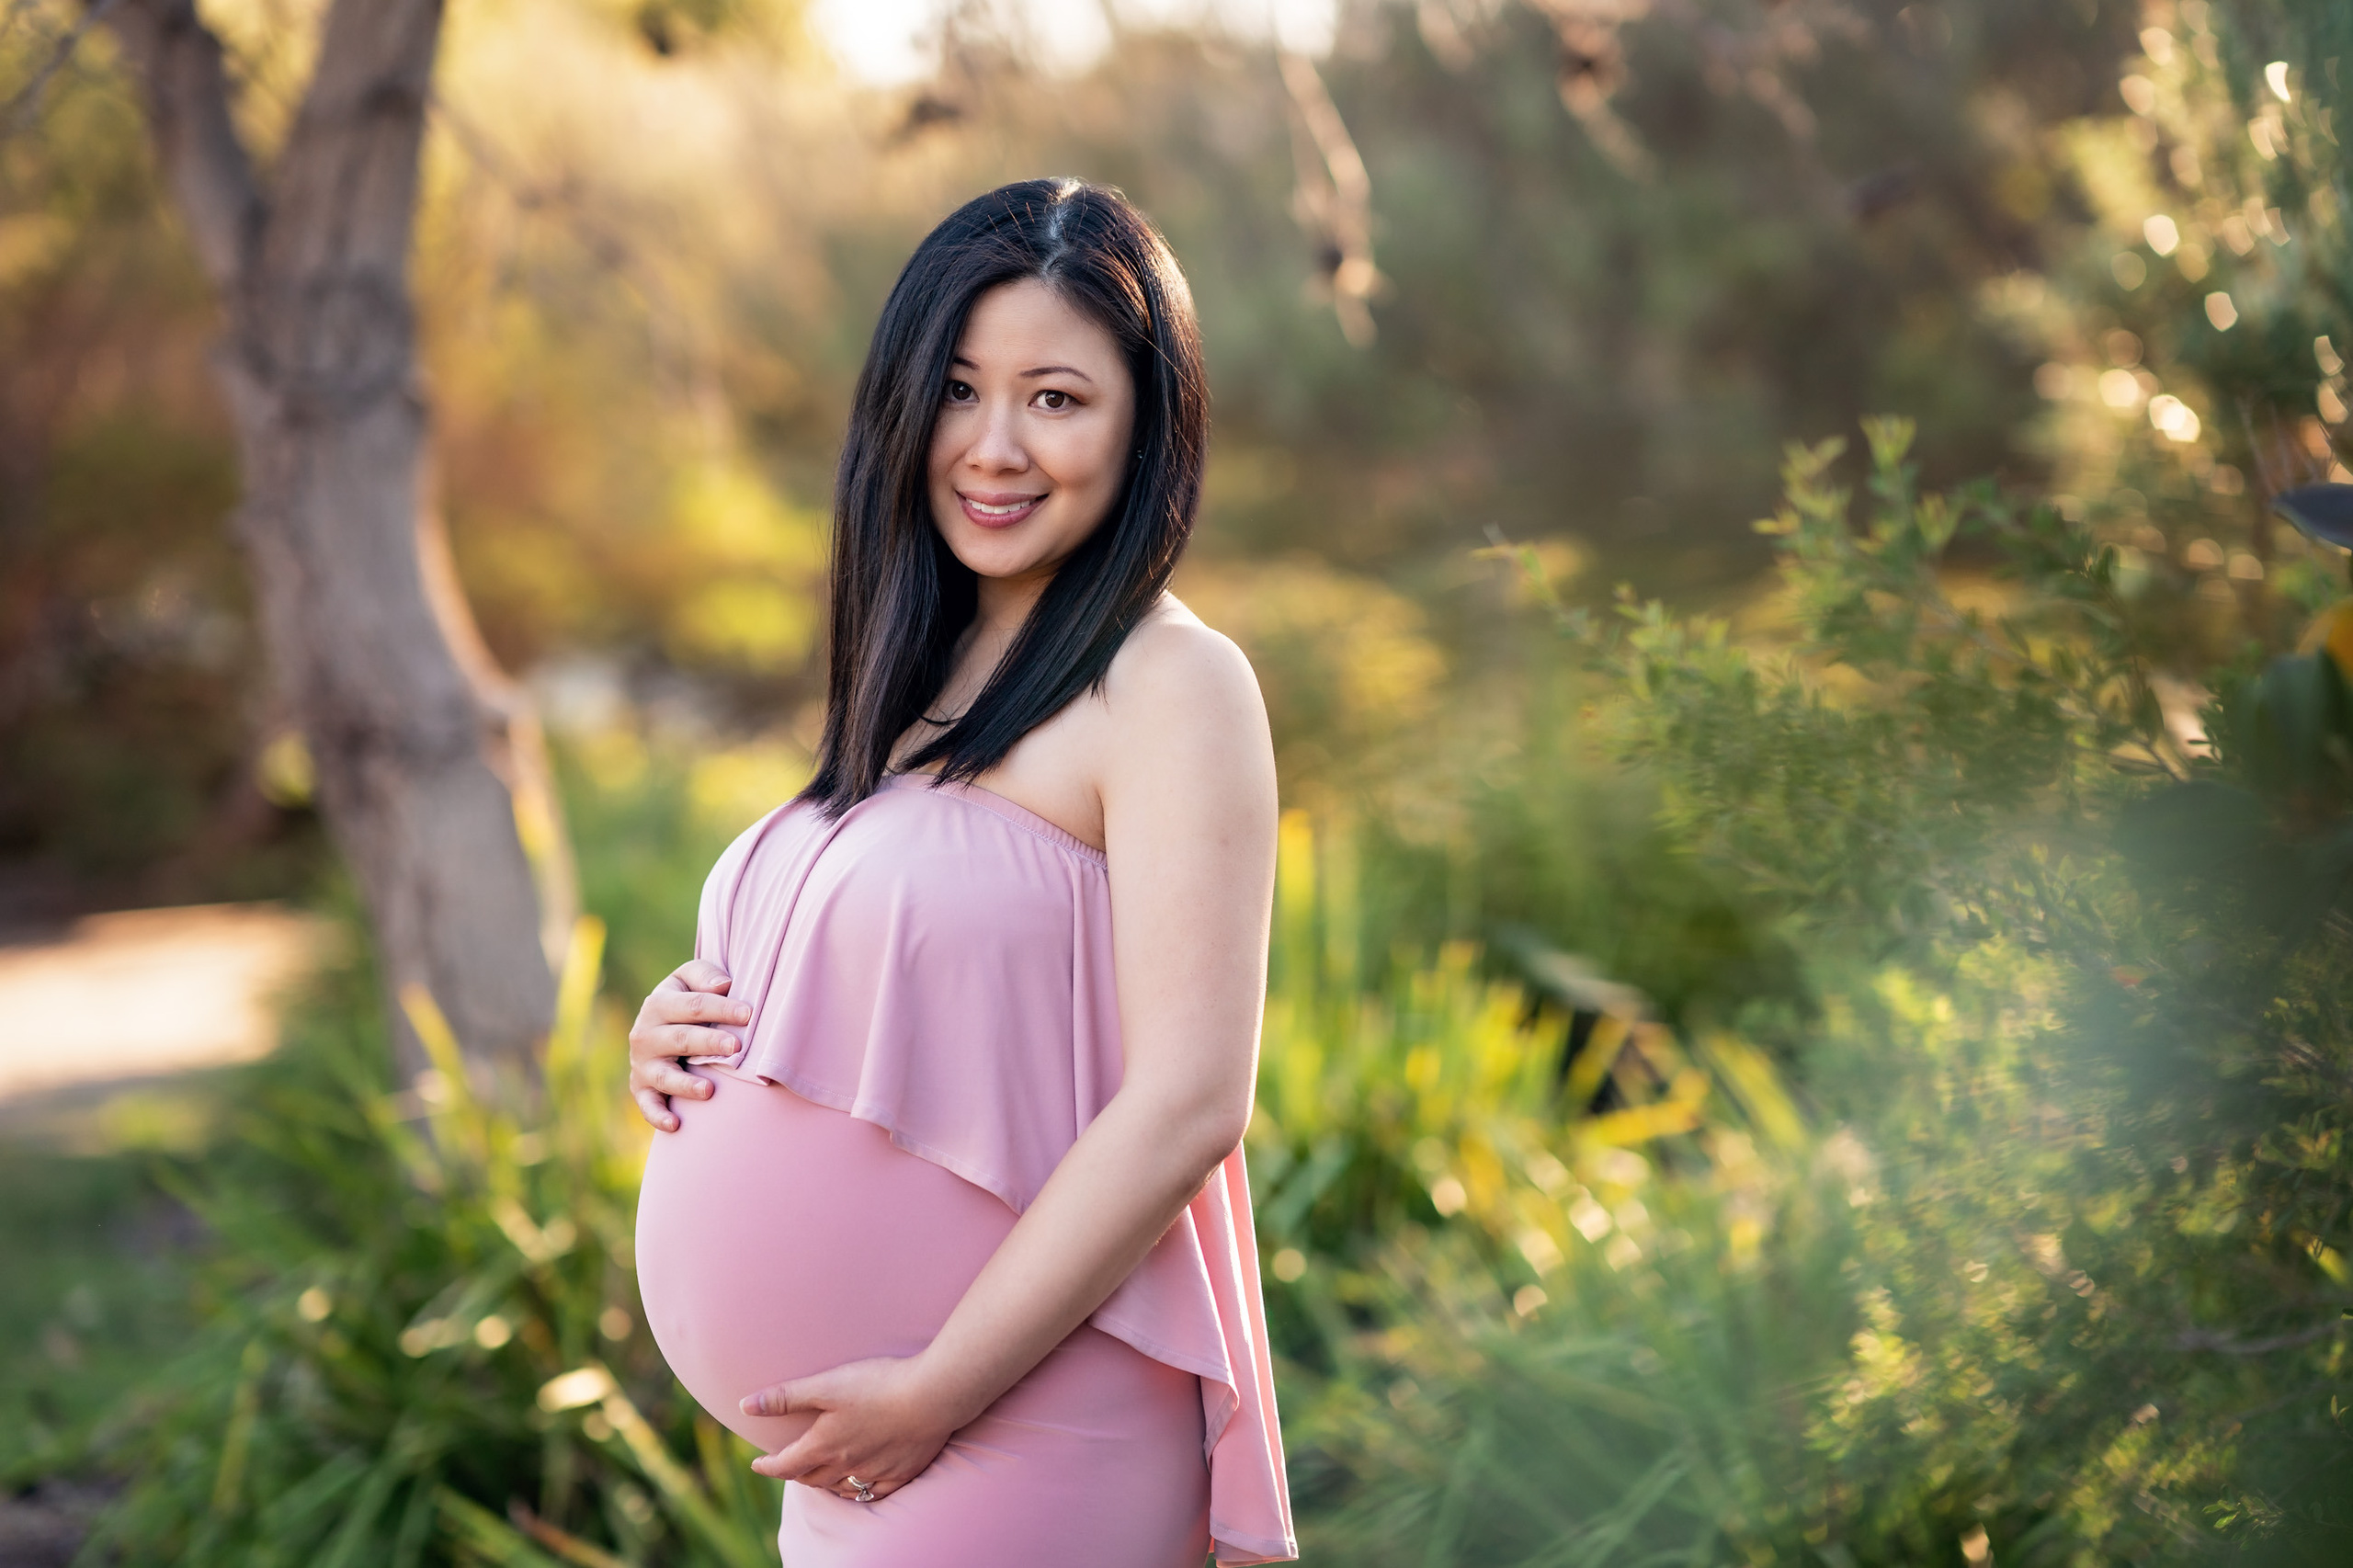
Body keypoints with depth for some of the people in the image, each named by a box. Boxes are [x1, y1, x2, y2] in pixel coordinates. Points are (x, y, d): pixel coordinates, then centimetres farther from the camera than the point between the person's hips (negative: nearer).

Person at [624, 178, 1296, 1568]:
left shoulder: (1172, 687, -12)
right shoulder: (916, 684, 11)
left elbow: (1187, 1102, -18)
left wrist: (936, 1392, -18)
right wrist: (686, 1032, 1)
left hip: (1018, 1444, -7)